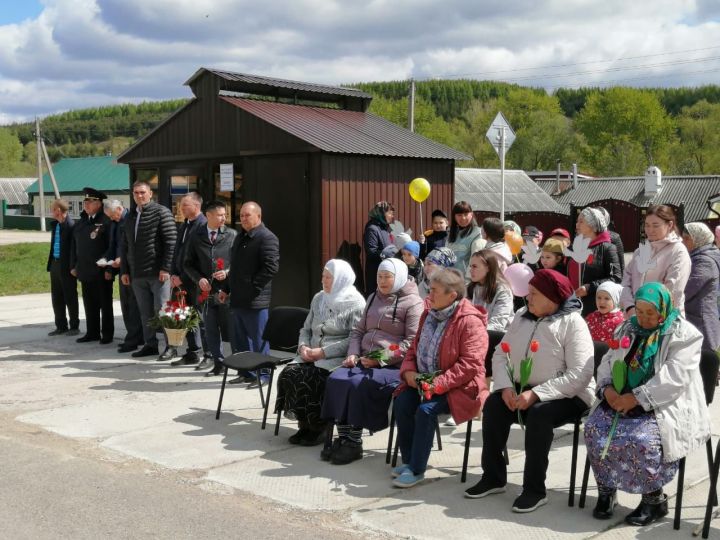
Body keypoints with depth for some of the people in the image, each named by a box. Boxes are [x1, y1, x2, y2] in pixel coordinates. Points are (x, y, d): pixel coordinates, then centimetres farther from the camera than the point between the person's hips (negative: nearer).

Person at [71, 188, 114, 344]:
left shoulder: (106, 221, -10)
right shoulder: (82, 222, 12)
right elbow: (74, 245, 16)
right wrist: (73, 265, 12)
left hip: (102, 272, -7)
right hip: (85, 271, 7)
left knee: (105, 304, 5)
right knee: (89, 304, 12)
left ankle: (107, 334, 13)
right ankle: (92, 332, 21)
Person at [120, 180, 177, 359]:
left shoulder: (161, 212, -4)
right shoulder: (131, 217, 16)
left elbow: (171, 241, -10)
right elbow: (125, 246, 20)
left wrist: (165, 268, -16)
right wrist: (125, 271, 12)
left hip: (158, 272, -6)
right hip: (137, 274, 6)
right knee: (145, 312, 9)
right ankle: (150, 345, 17)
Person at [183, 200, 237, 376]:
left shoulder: (232, 235, 0)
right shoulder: (196, 236, 5)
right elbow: (188, 264, 9)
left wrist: (228, 272, -13)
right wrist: (199, 279, -6)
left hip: (227, 290, -2)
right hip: (206, 291, 2)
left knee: (230, 328, 0)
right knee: (211, 330, 9)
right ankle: (218, 362, 21)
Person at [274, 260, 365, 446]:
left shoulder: (355, 303, -5)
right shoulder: (318, 298, 16)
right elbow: (306, 329, 20)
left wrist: (324, 352, -19)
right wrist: (303, 346, -3)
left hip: (338, 358, -6)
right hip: (312, 355, 6)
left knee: (311, 378, -29)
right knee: (289, 374, -20)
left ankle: (318, 427, -10)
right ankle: (304, 424, -7)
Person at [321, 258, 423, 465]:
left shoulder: (412, 303, -4)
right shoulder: (373, 298, 20)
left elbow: (412, 342, -13)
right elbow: (358, 331, 22)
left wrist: (381, 359, -18)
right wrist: (353, 354, 2)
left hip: (393, 366, -7)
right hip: (365, 361, 7)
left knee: (359, 384, -29)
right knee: (336, 378, -18)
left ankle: (355, 443, -16)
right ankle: (343, 437, -14)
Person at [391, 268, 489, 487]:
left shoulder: (469, 321, -15)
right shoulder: (429, 315, 12)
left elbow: (470, 364, -22)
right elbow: (414, 348, 19)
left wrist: (438, 384, -26)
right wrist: (408, 371, -2)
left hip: (458, 387, -7)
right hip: (423, 381, 7)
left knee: (426, 409, -29)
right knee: (402, 403, -18)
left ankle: (417, 469, -15)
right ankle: (408, 460, -2)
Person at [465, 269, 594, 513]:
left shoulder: (572, 323, -13)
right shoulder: (522, 316, 8)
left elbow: (579, 375, -22)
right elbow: (501, 354, 5)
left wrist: (536, 394, -27)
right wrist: (506, 387, -14)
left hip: (567, 395, -6)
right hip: (524, 388, 6)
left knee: (539, 414, -33)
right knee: (493, 404, -18)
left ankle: (535, 489, -20)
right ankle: (493, 477, -5)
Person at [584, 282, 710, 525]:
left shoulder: (684, 334, -6)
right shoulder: (629, 329, 14)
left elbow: (674, 378, -17)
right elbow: (608, 362, 12)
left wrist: (637, 397, -23)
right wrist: (607, 388, -9)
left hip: (665, 406, -5)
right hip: (622, 400, 6)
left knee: (642, 440, -32)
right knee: (594, 429, -19)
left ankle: (654, 499, -7)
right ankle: (606, 489, -2)